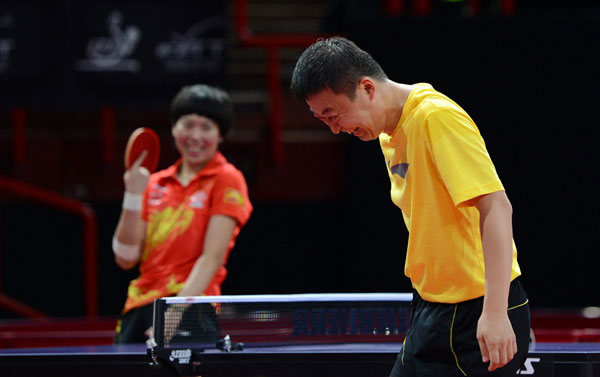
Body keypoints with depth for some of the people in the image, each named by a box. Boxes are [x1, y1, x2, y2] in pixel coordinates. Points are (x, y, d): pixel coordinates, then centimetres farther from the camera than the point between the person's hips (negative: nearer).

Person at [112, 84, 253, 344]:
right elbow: (126, 258, 11)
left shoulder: (227, 180, 2)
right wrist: (133, 198, -1)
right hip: (140, 305, 5)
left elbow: (212, 258, -9)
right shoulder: (155, 184, 17)